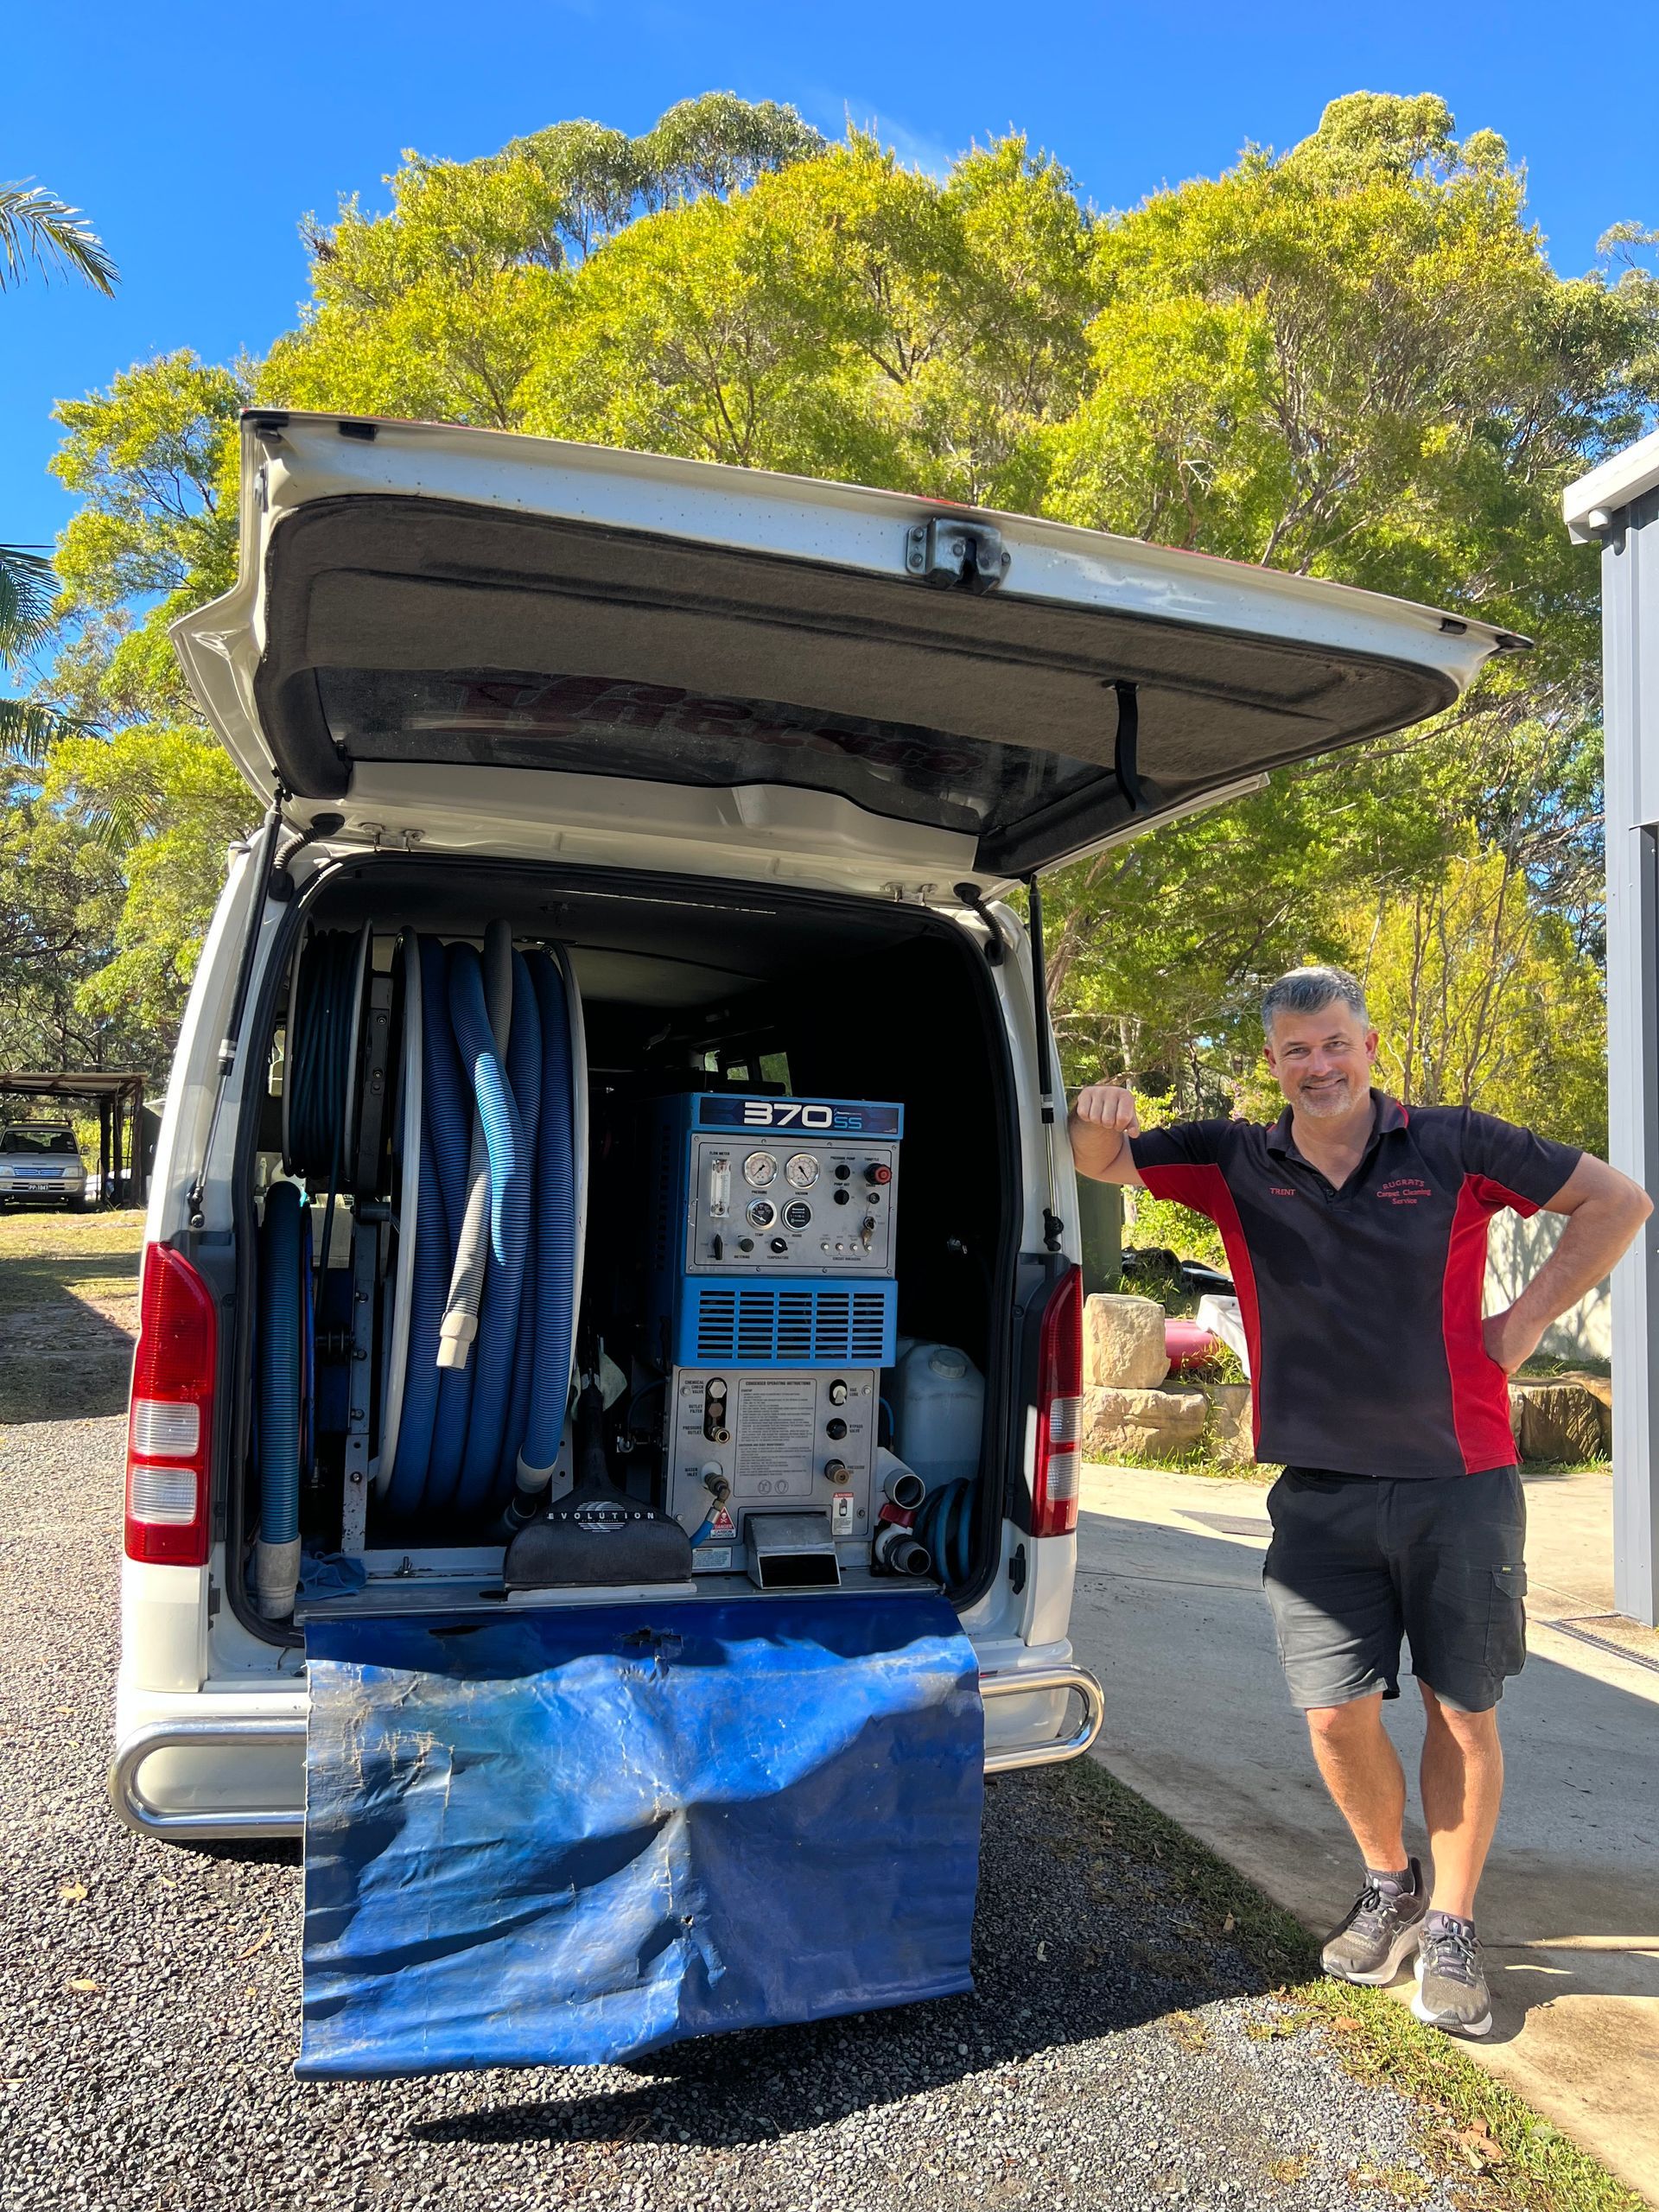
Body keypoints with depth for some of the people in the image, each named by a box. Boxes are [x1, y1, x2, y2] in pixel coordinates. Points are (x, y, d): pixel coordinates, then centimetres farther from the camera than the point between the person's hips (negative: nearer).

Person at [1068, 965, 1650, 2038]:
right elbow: (1103, 1164, 0)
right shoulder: (1235, 1161, 0)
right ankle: (1389, 1886, 33)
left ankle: (1451, 1928, 29)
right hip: (1323, 1491, 2)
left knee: (1463, 1711, 9)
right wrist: (1100, 1119, -24)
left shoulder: (1456, 1144, -5)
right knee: (1337, 1712, 4)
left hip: (1461, 1480, -1)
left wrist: (1527, 1320, -2)